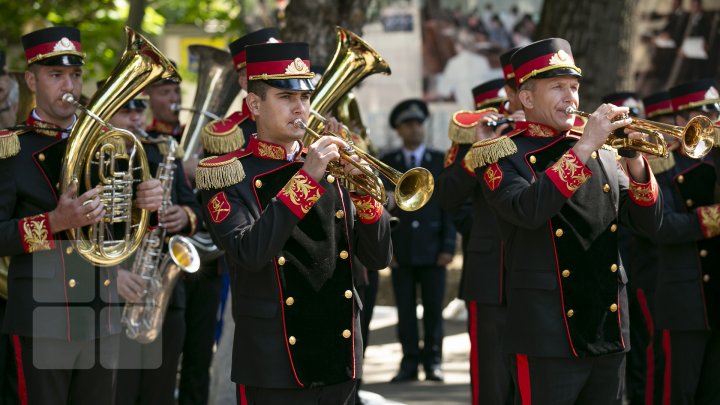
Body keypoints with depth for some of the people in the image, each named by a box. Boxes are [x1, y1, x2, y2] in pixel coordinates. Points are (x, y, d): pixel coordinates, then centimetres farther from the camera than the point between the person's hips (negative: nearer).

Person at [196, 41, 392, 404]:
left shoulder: (329, 169, 9)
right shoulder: (228, 175, -5)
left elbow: (378, 258, 6)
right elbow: (248, 253, -22)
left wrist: (363, 190, -10)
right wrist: (305, 178, -22)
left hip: (340, 363, 5)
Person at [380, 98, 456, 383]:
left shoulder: (441, 162, 6)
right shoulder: (387, 164, 8)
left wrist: (448, 246, -5)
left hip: (432, 250, -1)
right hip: (400, 250, 1)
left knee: (433, 309, 1)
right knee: (405, 311, 0)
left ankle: (432, 362, 7)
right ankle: (410, 363, 3)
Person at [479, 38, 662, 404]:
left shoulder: (602, 153, 12)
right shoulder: (504, 156, -3)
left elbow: (648, 222, 8)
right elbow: (528, 210, -23)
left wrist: (636, 163, -9)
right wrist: (584, 147, -22)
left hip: (609, 331, 5)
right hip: (548, 337, -5)